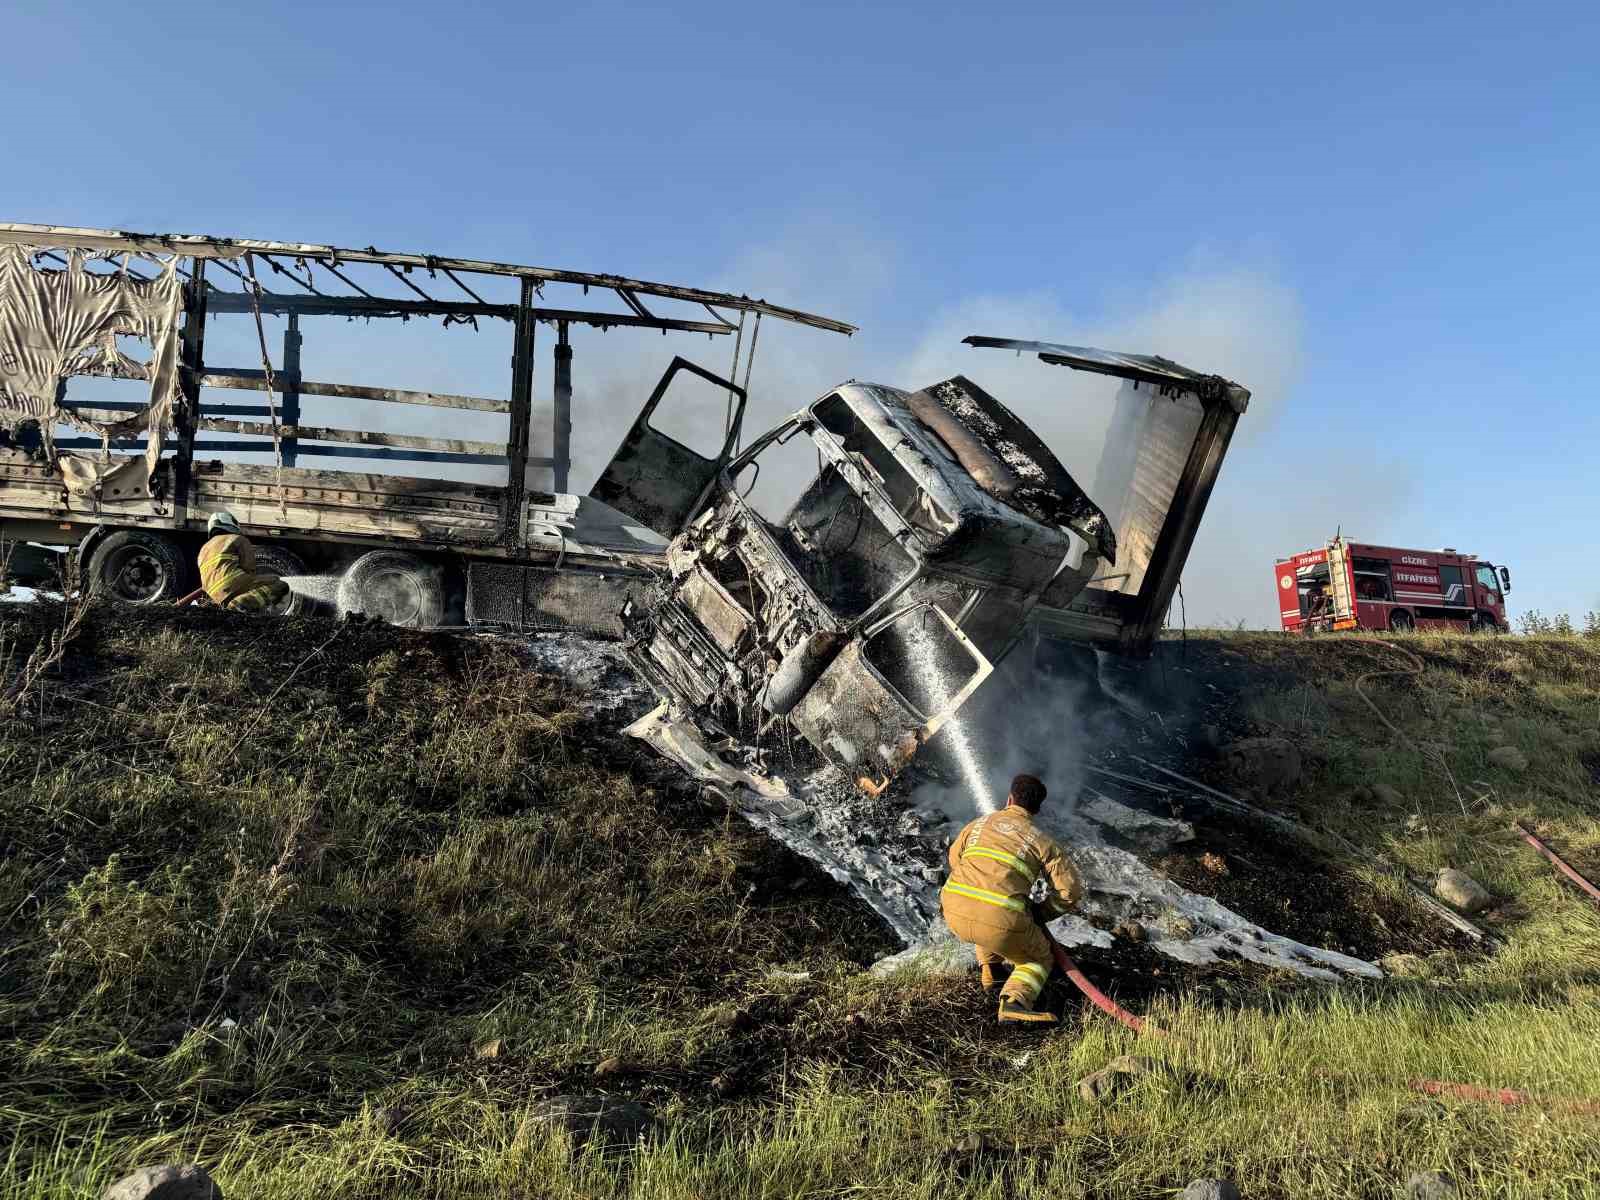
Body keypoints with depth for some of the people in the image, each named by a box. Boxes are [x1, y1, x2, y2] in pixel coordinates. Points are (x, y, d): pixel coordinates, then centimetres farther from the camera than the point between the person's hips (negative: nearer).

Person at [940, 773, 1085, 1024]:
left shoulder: (979, 823, 21)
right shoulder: (1042, 841, 11)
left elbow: (954, 858, 34)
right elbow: (1071, 890, 7)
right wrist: (1040, 914, 22)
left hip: (955, 914, 4)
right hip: (1000, 923, -4)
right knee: (1039, 959, 23)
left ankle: (989, 970, 27)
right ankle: (1015, 1001, -7)